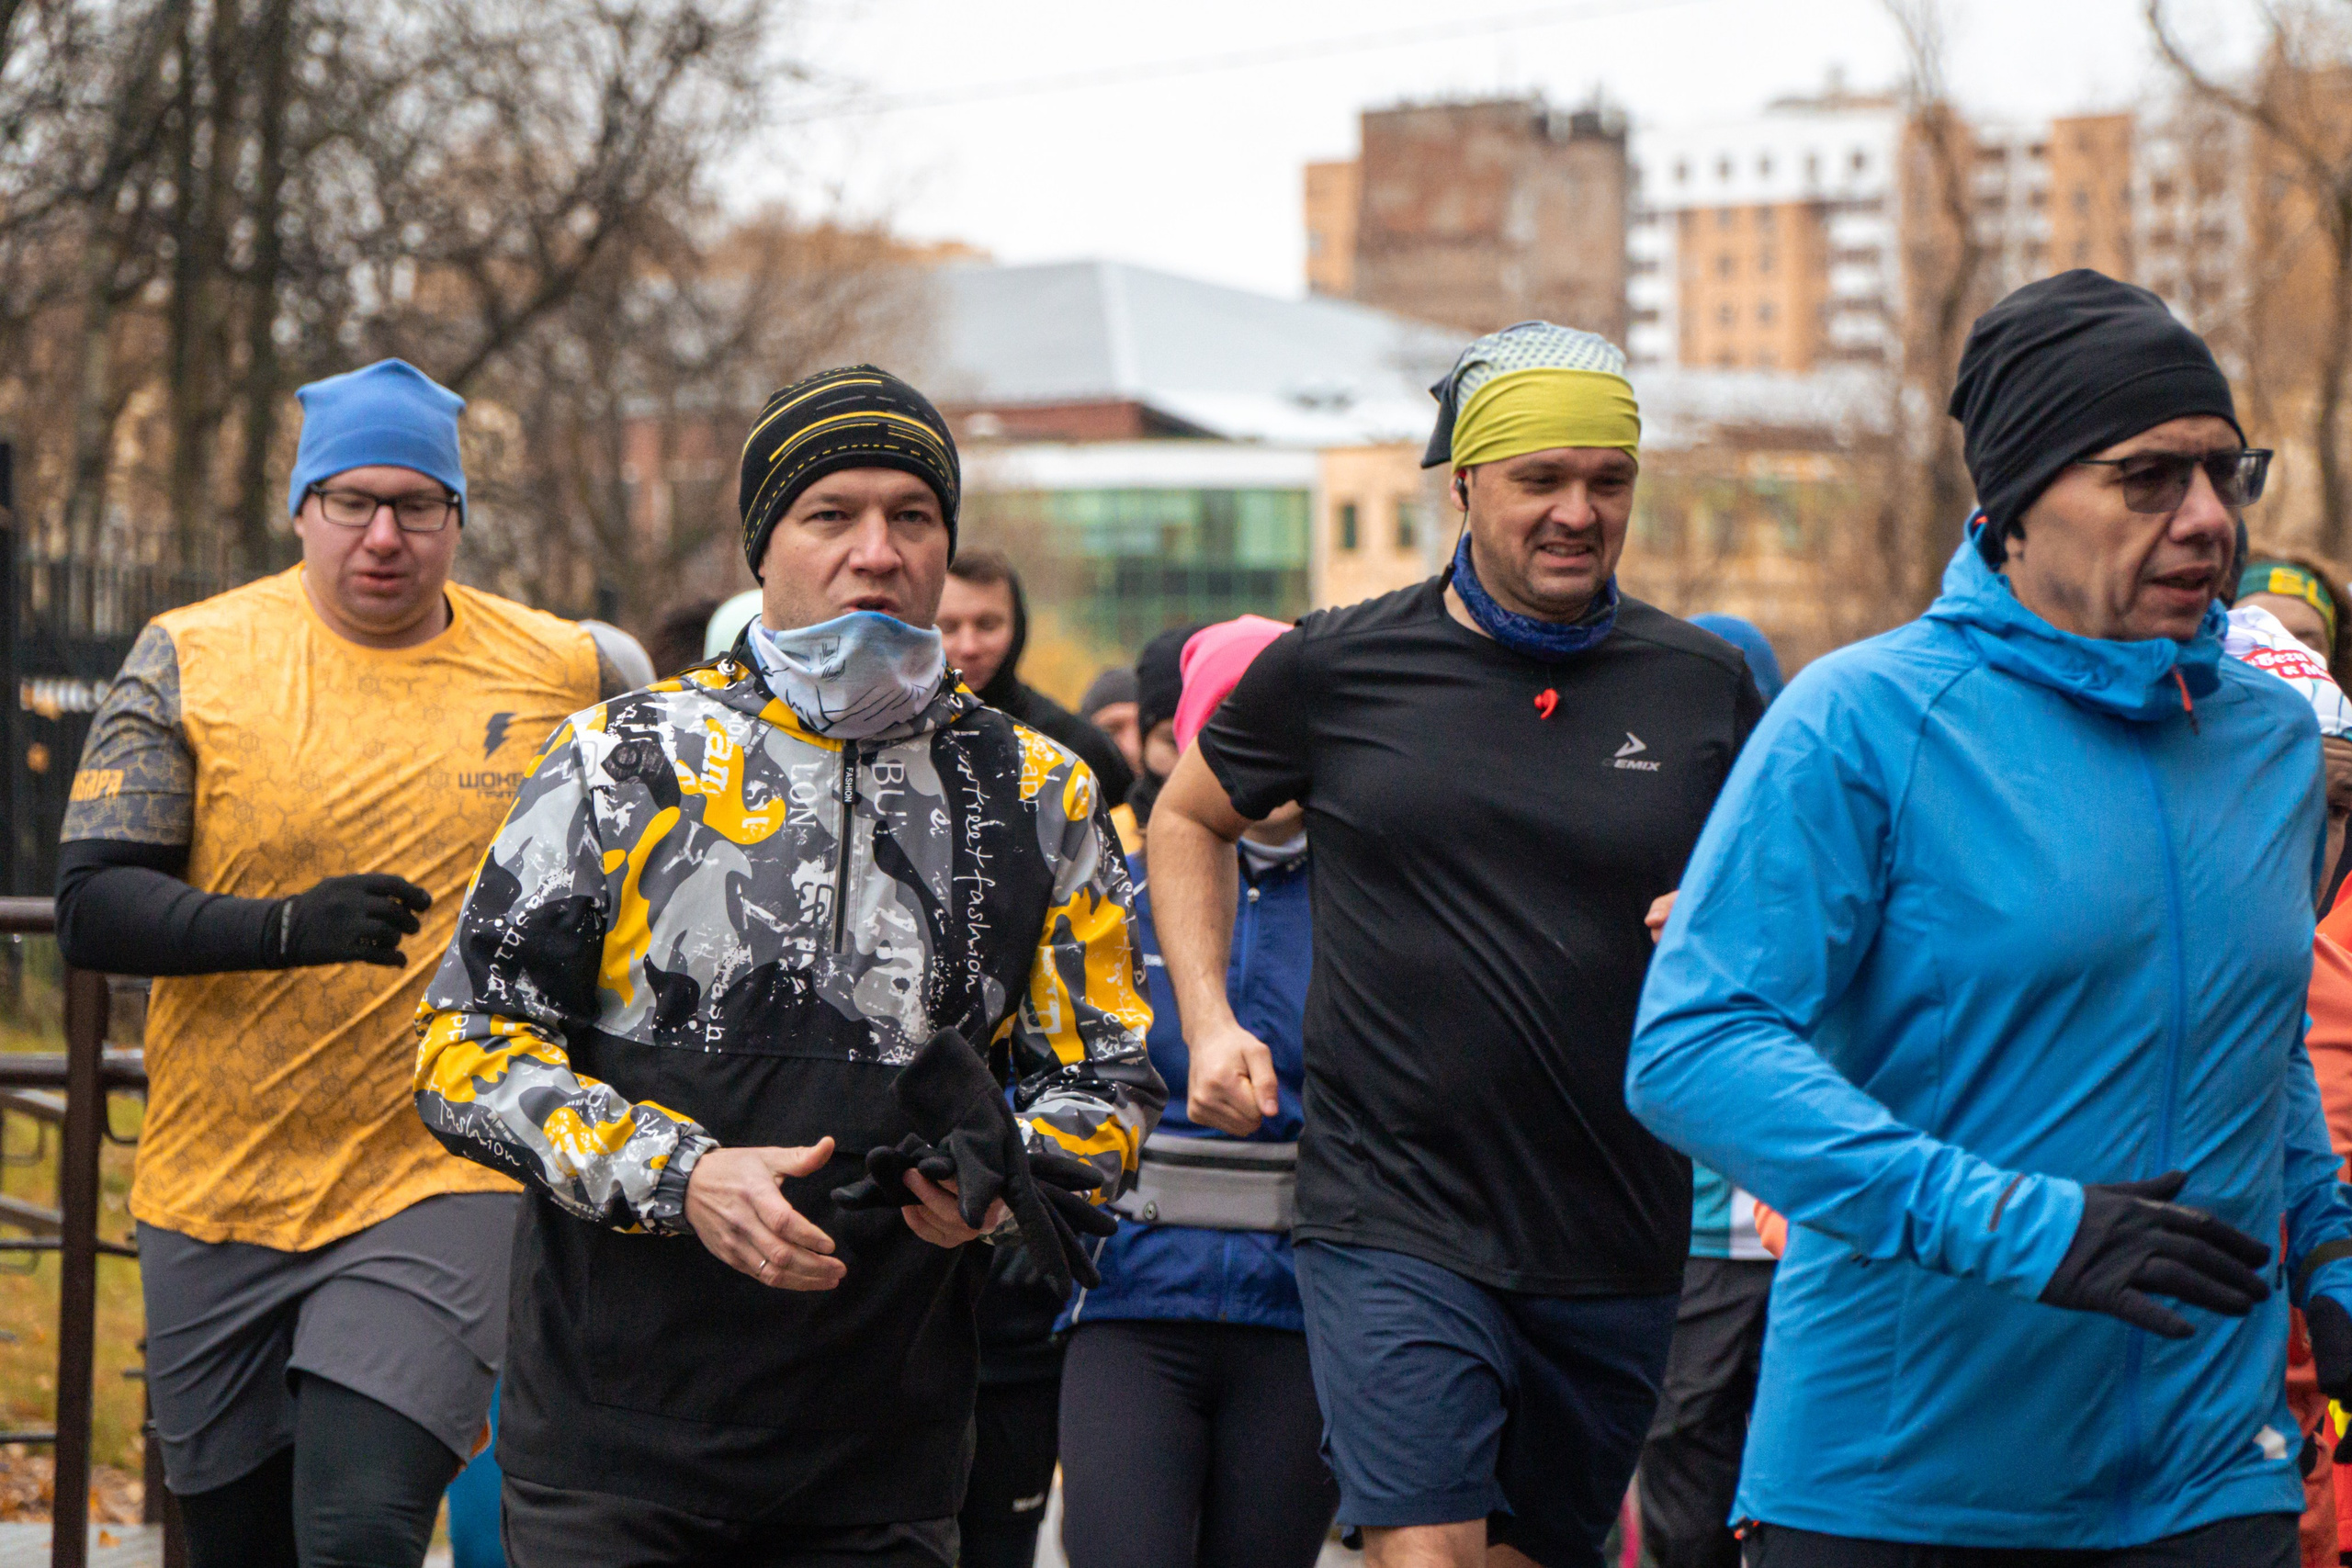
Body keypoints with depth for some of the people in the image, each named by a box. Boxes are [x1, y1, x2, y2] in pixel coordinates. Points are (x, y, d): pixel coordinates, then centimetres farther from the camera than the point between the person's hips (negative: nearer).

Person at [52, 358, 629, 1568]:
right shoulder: (191, 660, -1)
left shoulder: (563, 675, 2)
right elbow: (91, 908, -8)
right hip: (217, 1189, 2)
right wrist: (289, 929, -23)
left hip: (444, 1185, -2)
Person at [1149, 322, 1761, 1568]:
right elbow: (1187, 819, 17)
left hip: (1617, 1247, 3)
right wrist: (1210, 1021, 4)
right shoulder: (1336, 669, 1)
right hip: (1394, 1220, -3)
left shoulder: (1704, 687, 4)